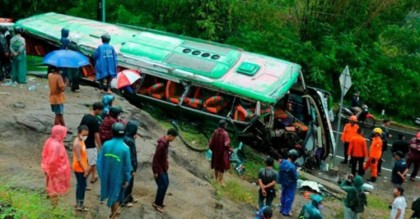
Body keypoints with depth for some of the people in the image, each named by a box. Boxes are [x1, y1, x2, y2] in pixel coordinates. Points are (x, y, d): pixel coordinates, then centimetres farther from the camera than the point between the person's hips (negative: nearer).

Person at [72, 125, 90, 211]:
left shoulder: (81, 141, 4)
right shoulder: (77, 144, -25)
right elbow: (79, 159, -24)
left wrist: (87, 166, 17)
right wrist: (85, 169, -20)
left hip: (82, 168, 9)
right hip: (79, 168, -9)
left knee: (81, 185, 18)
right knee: (82, 185, 1)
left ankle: (79, 203, 29)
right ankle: (80, 205, 12)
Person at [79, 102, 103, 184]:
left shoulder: (85, 117, 4)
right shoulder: (95, 120, -22)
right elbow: (96, 135, -21)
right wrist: (100, 147, -13)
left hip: (84, 143, 9)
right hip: (90, 145, -9)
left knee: (93, 161, 25)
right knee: (91, 164, 3)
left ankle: (94, 176, 37)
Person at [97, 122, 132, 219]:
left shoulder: (106, 144, -13)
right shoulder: (125, 148, -21)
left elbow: (100, 160, -5)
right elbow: (127, 165, -14)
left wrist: (101, 174, 9)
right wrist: (127, 179, -2)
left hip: (107, 175, 3)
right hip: (118, 176, -3)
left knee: (111, 193, 26)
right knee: (116, 195, 16)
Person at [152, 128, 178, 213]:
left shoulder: (166, 142, 3)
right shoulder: (162, 144, -27)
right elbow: (156, 158, -24)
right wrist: (155, 171, -19)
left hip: (163, 167, 10)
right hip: (159, 169, -10)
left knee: (166, 184, 15)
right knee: (163, 185, -3)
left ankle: (159, 202, 26)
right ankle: (157, 203, 10)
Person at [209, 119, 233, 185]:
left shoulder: (215, 132, -7)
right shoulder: (225, 133, -23)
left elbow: (211, 142, -1)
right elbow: (226, 144, -23)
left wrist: (212, 148, 14)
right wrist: (230, 149, -6)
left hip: (216, 152, 6)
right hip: (223, 152, -6)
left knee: (216, 165, 21)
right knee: (222, 166, 6)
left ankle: (216, 178, 35)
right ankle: (220, 180, 12)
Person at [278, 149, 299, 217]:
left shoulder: (282, 162, -10)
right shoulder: (292, 167, -33)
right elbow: (296, 177, -22)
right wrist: (297, 172, -5)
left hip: (283, 183, 7)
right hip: (291, 184, -7)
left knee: (283, 195, 22)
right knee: (289, 198, 9)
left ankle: (282, 209, 36)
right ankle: (286, 211, 20)